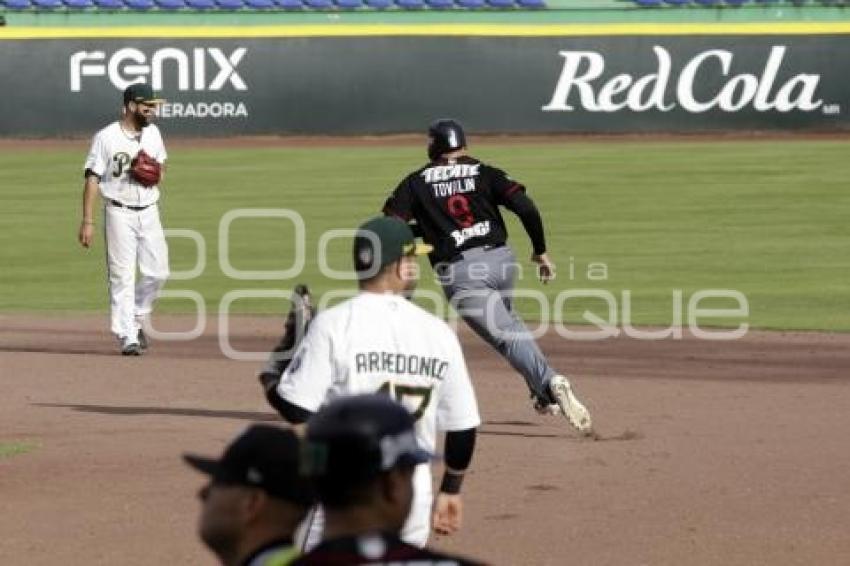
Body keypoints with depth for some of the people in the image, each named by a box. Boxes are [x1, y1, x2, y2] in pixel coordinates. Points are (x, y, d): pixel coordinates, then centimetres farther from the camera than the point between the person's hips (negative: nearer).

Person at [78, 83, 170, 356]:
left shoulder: (153, 133, 8)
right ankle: (127, 337, -2)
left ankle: (136, 319, 24)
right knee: (122, 276, -5)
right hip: (120, 213, -5)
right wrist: (87, 221, -14)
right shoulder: (106, 137, -9)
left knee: (157, 272, 2)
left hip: (149, 212, 5)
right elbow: (92, 179, -9)